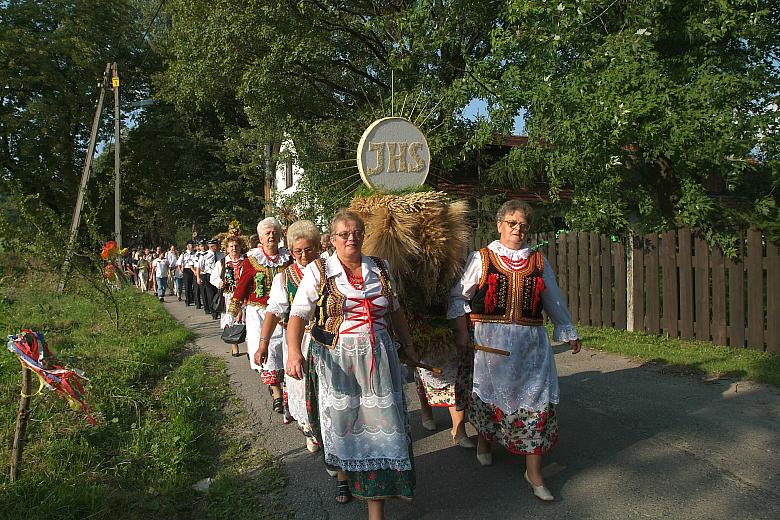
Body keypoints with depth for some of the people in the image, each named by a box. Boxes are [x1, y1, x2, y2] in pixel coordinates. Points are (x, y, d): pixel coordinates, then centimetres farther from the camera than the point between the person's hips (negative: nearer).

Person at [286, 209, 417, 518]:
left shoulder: (380, 269, 7)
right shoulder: (318, 271, -3)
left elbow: (395, 310, 18)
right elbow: (299, 313, -13)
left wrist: (408, 344, 16)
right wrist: (294, 350, -28)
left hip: (378, 360, 2)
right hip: (336, 361, -2)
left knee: (380, 425, 0)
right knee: (341, 422, 13)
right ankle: (342, 474, 45)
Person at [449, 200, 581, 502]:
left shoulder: (538, 262, 10)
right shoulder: (481, 258, 1)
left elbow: (553, 301, 20)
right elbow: (459, 296, 5)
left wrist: (569, 333, 25)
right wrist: (461, 331, -2)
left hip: (530, 342, 2)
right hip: (490, 339, -2)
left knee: (536, 400, 0)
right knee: (490, 394, 11)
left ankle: (534, 471, 11)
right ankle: (484, 441, 41)